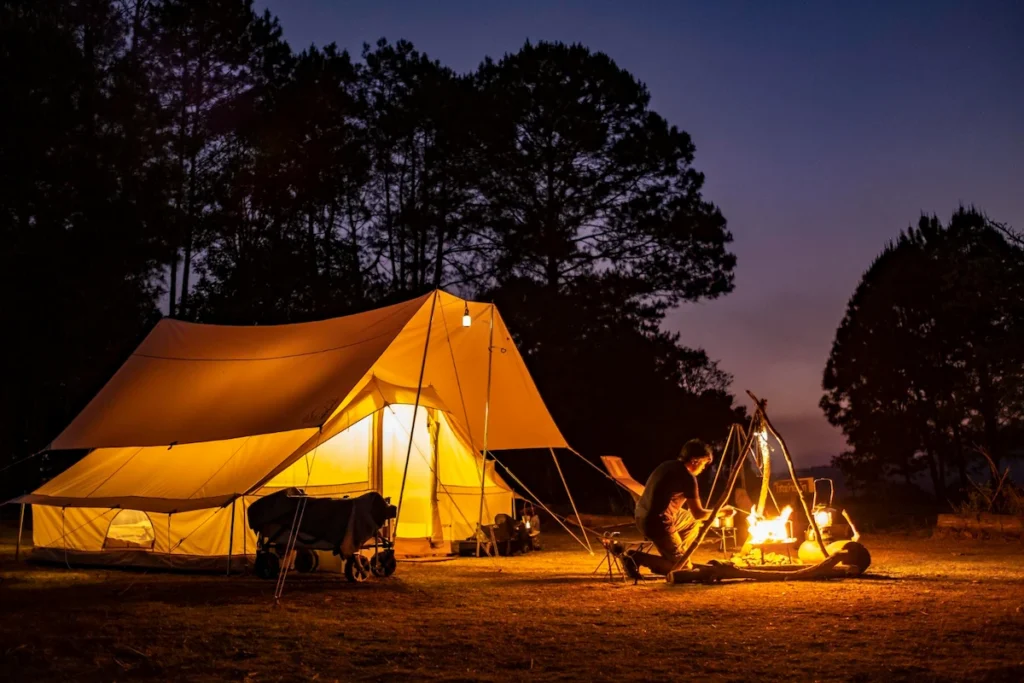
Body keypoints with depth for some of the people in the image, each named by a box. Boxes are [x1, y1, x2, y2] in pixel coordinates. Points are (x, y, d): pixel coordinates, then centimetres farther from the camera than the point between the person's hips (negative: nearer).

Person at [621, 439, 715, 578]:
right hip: (657, 522, -9)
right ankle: (636, 557, -5)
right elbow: (697, 514, -10)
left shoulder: (668, 465, 10)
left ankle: (670, 558, 21)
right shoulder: (687, 477, -15)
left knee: (693, 523, 27)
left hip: (645, 516, 9)